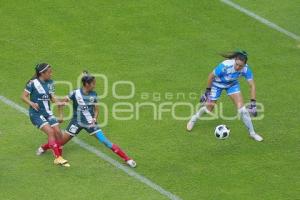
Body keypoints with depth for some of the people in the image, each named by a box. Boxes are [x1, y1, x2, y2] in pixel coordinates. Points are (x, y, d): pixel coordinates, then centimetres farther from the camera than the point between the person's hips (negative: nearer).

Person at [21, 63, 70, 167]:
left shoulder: (50, 83, 6)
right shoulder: (33, 83, -13)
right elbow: (23, 96, -10)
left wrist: (58, 102, -6)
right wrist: (31, 103, -27)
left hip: (47, 112, 7)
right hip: (36, 114, -7)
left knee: (58, 133, -3)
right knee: (50, 131, -22)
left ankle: (43, 147, 24)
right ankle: (58, 158, -19)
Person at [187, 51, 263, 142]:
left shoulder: (246, 69, -30)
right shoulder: (225, 66, -40)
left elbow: (252, 85, -20)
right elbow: (211, 76, -22)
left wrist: (253, 103, -27)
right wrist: (207, 91, -14)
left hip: (232, 84, 2)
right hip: (217, 84, -2)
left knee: (242, 108, -10)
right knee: (208, 109, 9)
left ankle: (252, 133, 5)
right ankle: (194, 118, 42)